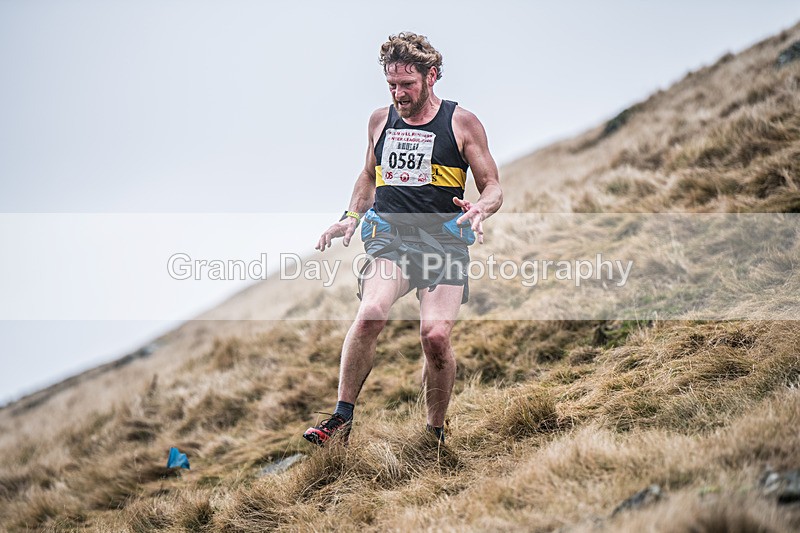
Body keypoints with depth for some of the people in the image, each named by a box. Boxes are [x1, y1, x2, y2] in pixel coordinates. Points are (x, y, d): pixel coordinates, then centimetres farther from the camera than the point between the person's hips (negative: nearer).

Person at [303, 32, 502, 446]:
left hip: (443, 239, -2)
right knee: (370, 313, -26)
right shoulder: (380, 120, 15)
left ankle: (435, 432, 4)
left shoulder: (462, 123, 4)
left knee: (436, 335, -18)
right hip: (388, 237, 2)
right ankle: (341, 419, -19)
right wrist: (351, 217, 14)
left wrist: (480, 209, -17)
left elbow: (493, 187, 6)